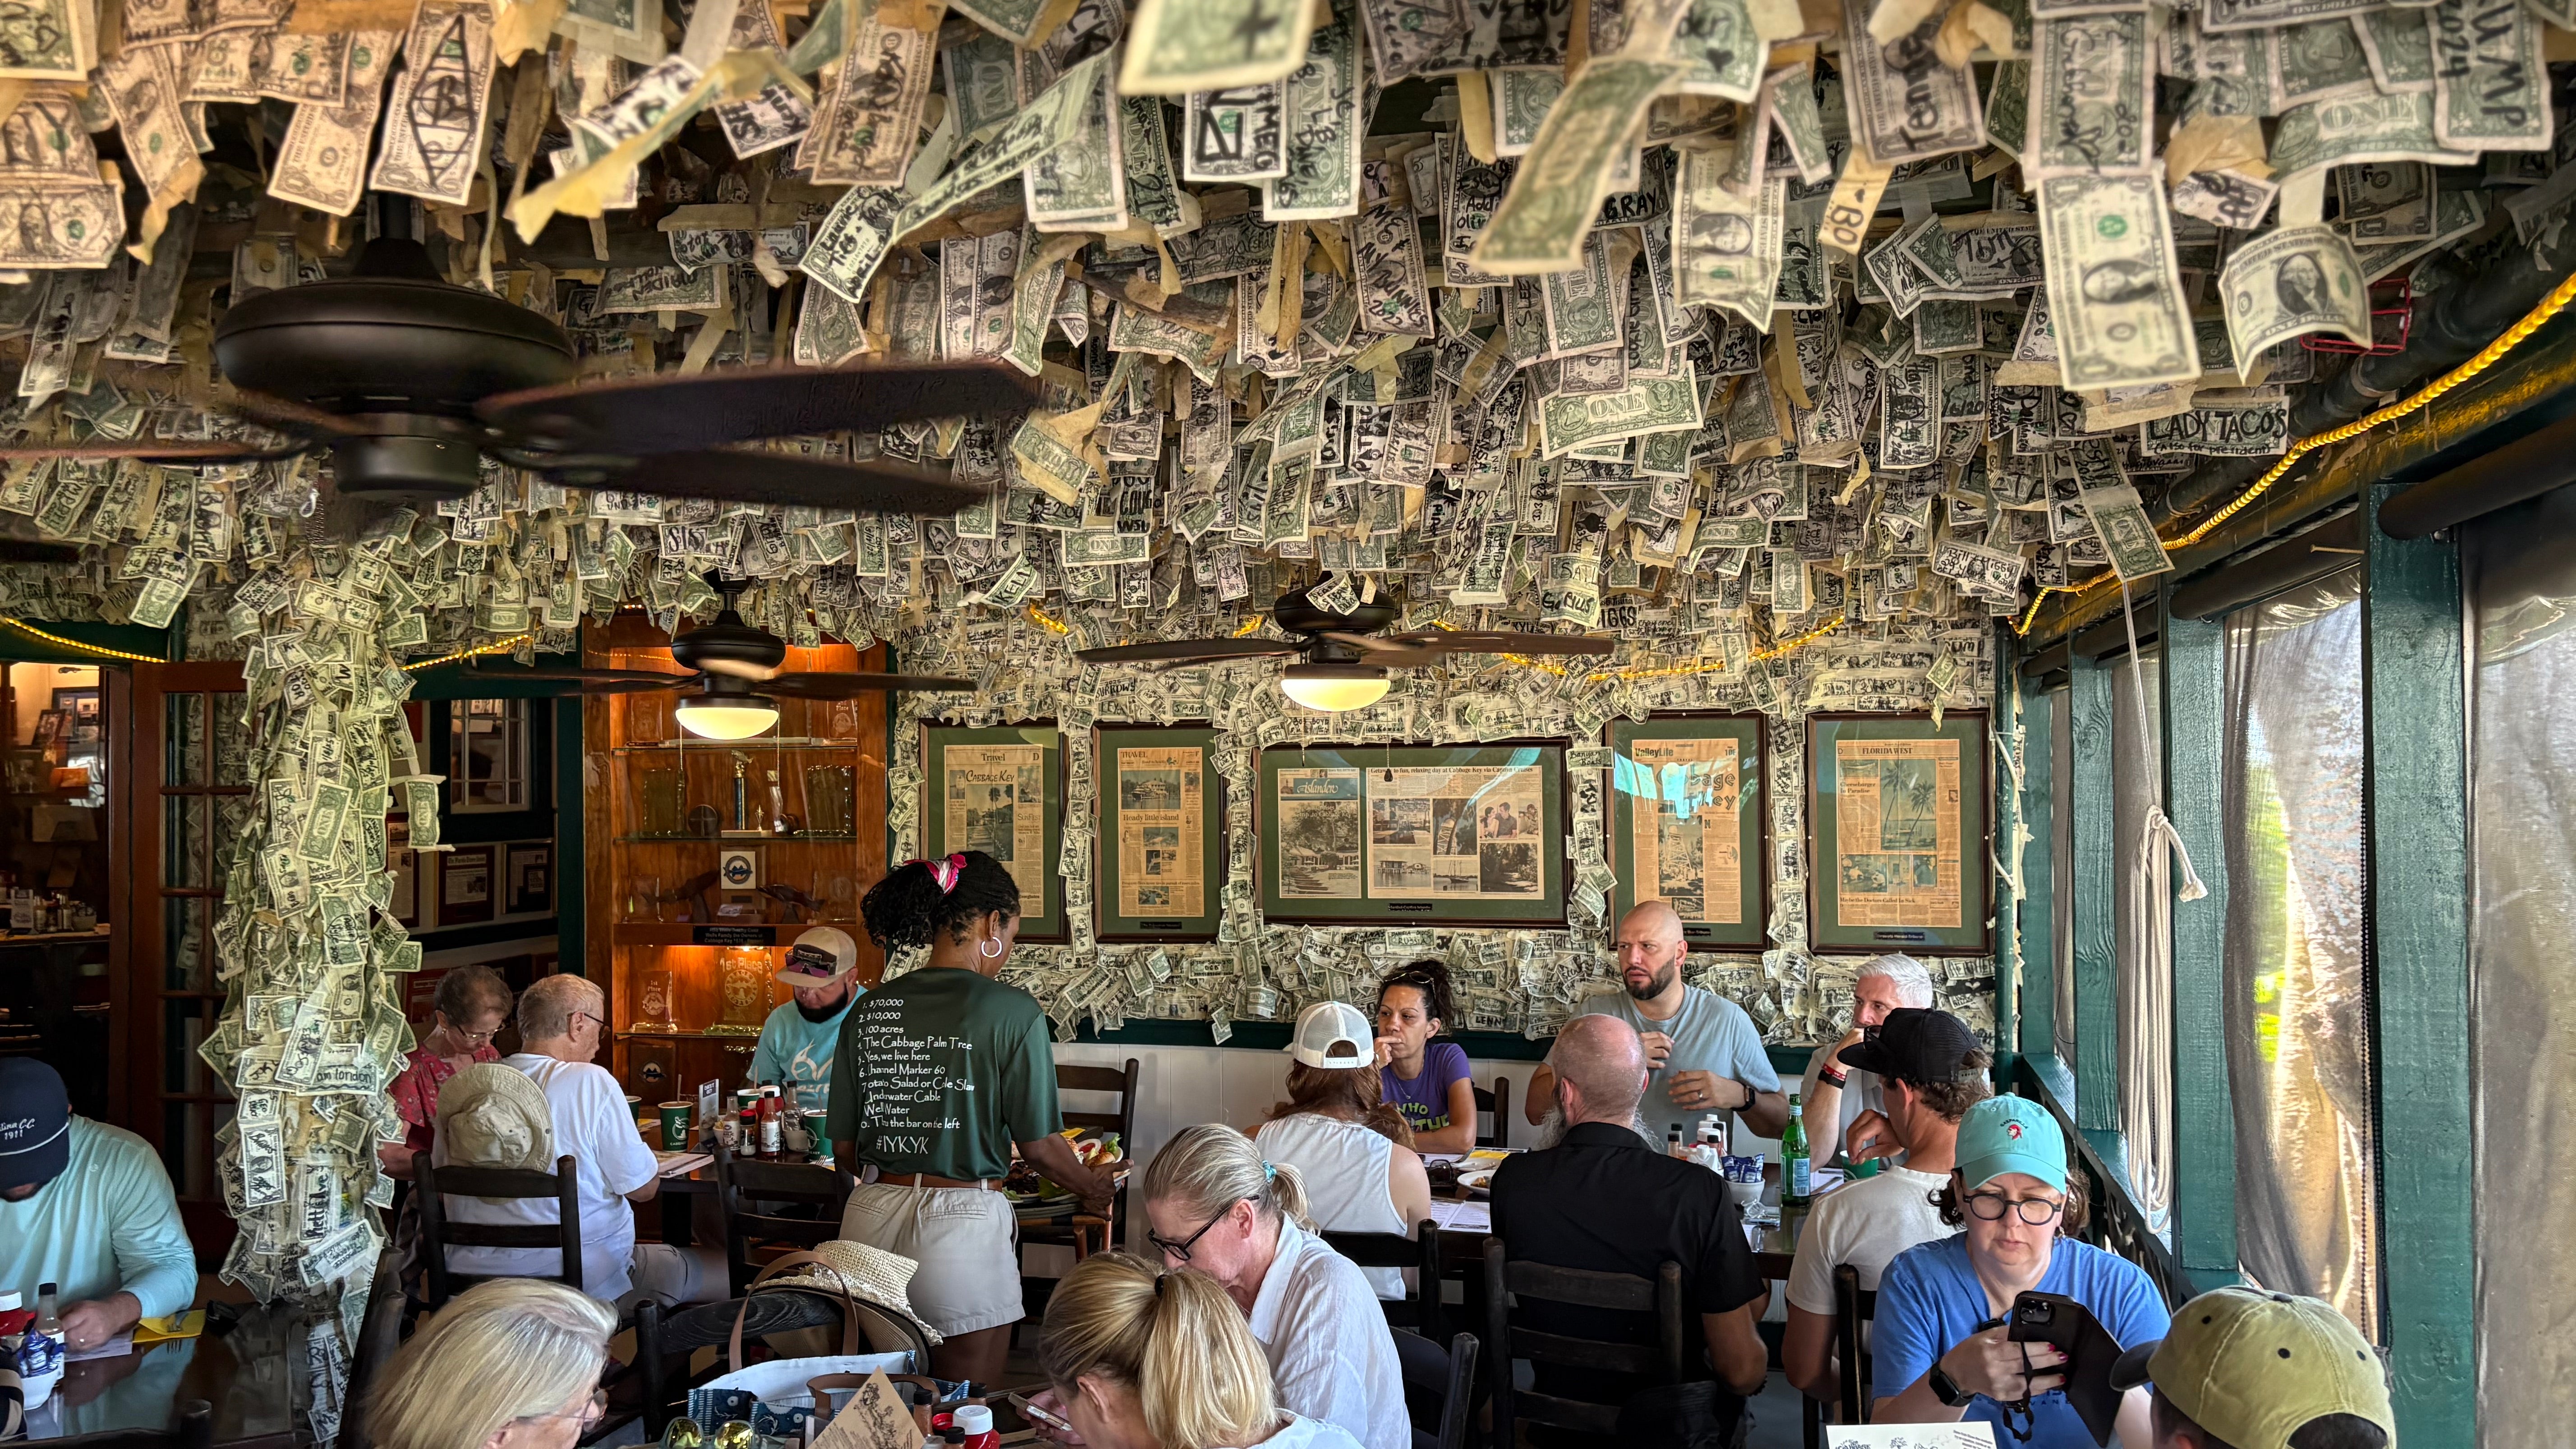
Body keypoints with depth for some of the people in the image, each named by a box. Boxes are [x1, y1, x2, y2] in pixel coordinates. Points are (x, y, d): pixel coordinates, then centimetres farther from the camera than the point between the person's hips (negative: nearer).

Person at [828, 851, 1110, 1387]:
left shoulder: (867, 1012, 4)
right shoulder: (1012, 1012, -10)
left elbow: (844, 1150, 8)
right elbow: (1039, 1144, -7)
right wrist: (1094, 1190, 13)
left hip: (871, 1218, 5)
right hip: (962, 1222, -4)